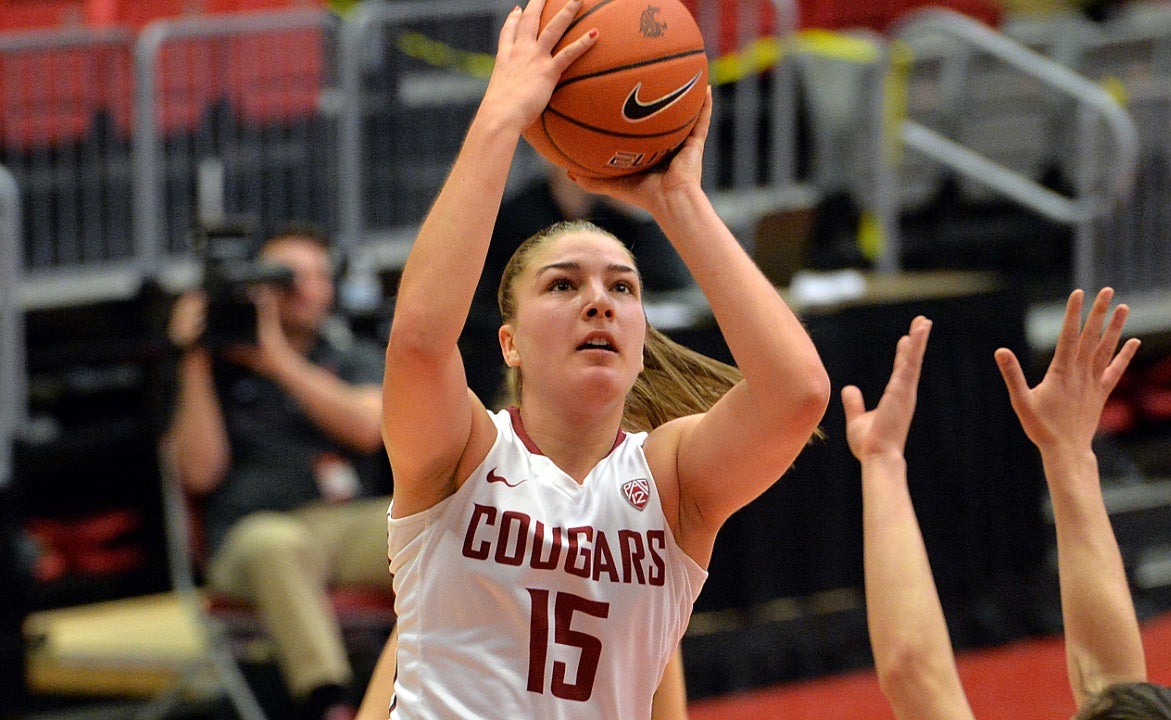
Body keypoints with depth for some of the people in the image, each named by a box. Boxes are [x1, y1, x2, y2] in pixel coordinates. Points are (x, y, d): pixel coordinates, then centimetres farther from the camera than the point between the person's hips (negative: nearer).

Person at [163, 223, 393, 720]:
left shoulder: (355, 358, 23)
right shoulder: (217, 371, 17)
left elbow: (367, 427, 0)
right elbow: (199, 473, 3)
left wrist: (279, 357, -3)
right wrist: (194, 364, 0)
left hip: (354, 522, 2)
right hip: (256, 528, -2)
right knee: (278, 547, -41)